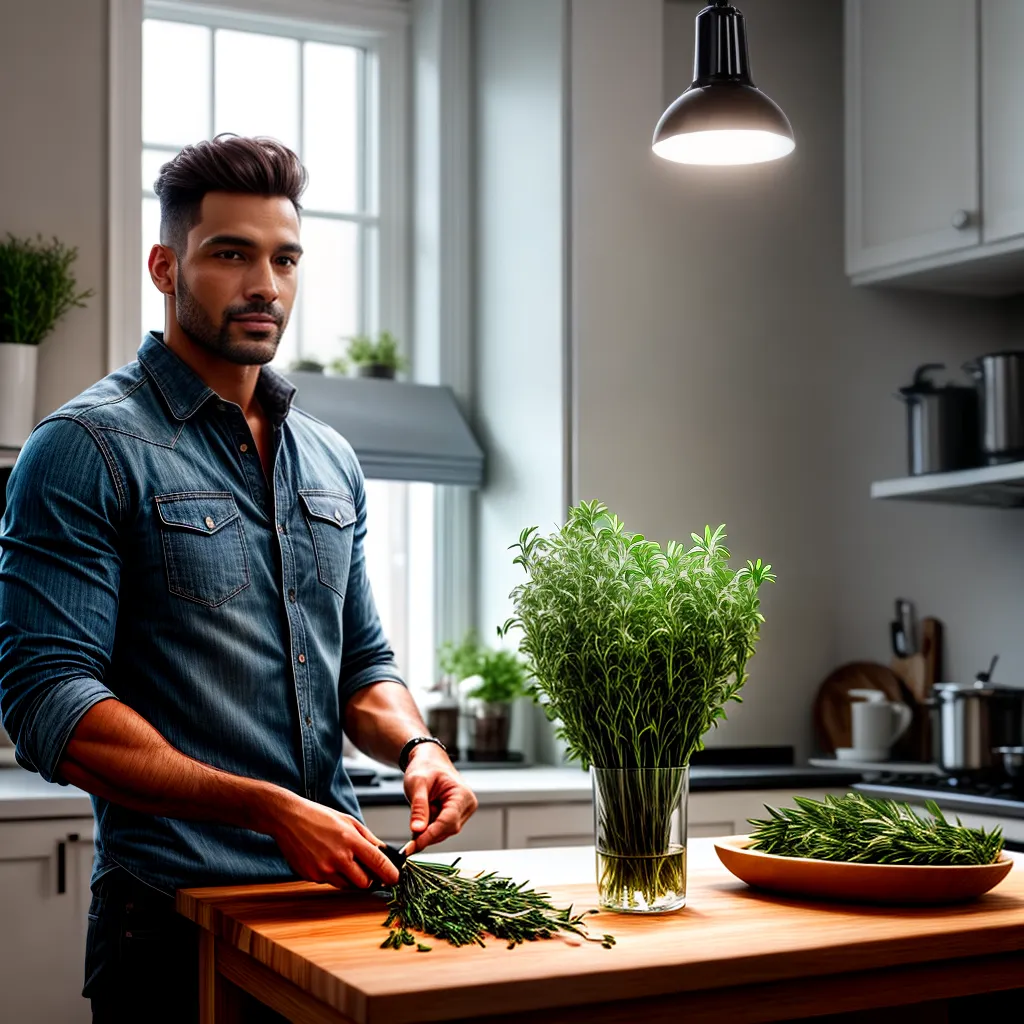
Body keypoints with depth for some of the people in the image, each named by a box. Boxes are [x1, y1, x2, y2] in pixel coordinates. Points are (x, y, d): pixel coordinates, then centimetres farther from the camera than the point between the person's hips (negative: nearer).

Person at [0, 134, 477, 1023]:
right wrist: (271, 810, -24)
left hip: (338, 889, 6)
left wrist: (414, 745, -5)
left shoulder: (331, 460, 12)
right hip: (178, 912, -6)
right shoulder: (88, 449, -9)